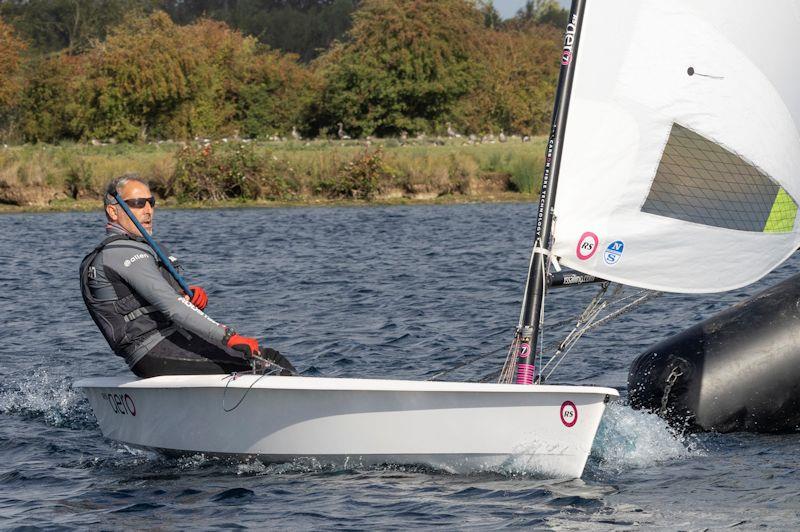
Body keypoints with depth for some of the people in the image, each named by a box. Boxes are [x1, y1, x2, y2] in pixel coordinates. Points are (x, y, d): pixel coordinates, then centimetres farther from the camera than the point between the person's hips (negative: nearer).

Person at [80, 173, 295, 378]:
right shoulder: (127, 254, -13)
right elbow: (171, 307, -23)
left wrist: (191, 295, 1)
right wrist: (229, 337, -28)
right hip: (157, 353, -11)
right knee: (267, 361, -19)